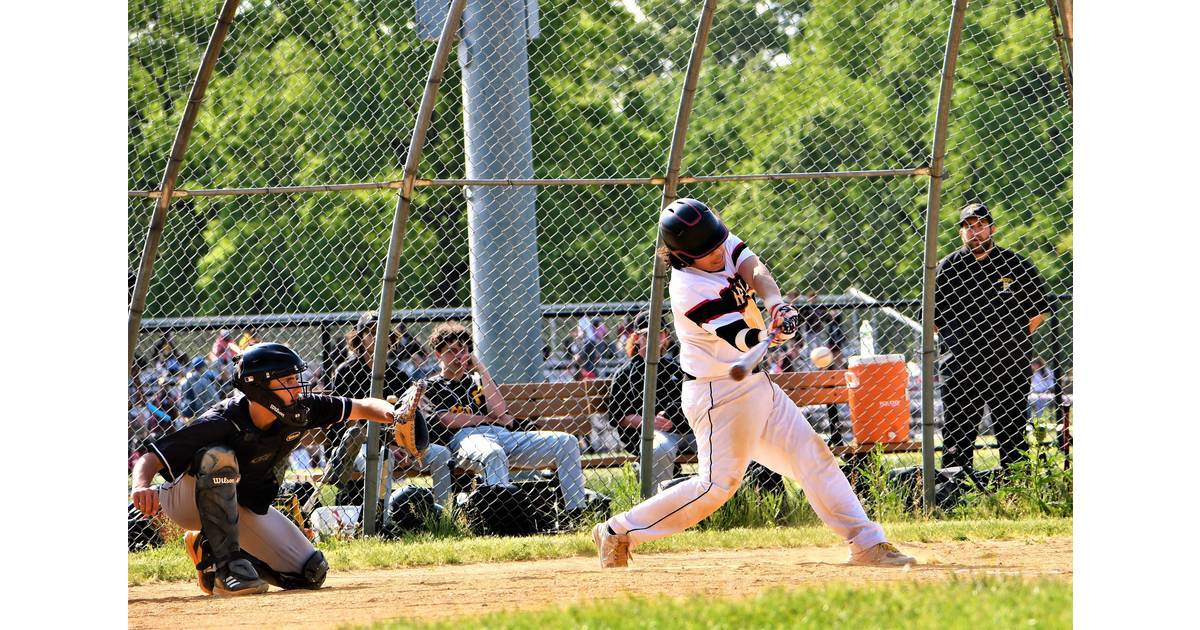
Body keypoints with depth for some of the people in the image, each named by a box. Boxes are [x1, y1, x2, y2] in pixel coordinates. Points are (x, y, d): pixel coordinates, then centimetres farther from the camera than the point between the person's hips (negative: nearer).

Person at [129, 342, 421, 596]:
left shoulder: (300, 410, -17)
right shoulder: (220, 423, -33)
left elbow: (361, 407, -7)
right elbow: (148, 460, -35)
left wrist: (390, 414, -31)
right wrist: (142, 487, -58)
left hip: (246, 507, 6)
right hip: (185, 500, -6)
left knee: (311, 574, -3)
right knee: (219, 457, -39)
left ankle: (208, 549, 12)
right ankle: (225, 564, -30)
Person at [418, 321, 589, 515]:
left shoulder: (476, 381, 32)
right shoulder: (429, 387, 18)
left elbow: (499, 410, 11)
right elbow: (447, 420, -1)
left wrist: (481, 369, 12)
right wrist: (488, 419, 6)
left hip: (500, 434, 6)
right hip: (464, 437, -6)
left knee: (567, 442, -10)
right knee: (494, 454, -45)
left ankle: (577, 512, -18)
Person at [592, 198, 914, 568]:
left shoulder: (724, 243, -1)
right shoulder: (690, 289, -25)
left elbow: (755, 271, -17)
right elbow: (742, 339, -31)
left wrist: (775, 304, -37)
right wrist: (770, 335, -54)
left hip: (757, 385, 9)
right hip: (720, 394, -9)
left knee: (812, 456, 5)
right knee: (718, 484, -9)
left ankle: (867, 544, 7)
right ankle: (619, 531, 1)